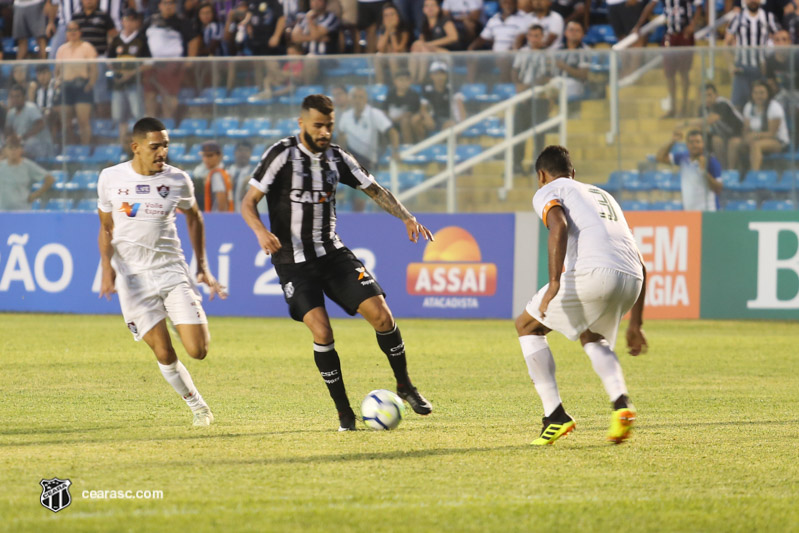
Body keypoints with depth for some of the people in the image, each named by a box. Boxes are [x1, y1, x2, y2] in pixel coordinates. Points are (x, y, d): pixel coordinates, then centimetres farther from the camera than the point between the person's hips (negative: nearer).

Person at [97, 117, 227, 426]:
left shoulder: (178, 180, -2)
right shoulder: (111, 179, -3)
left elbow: (193, 217, 16)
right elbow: (106, 228, 9)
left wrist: (203, 267, 14)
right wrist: (107, 267, -6)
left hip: (172, 270, 1)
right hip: (132, 276, -1)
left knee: (197, 350, -9)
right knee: (164, 353, -8)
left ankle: (193, 326, 28)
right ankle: (196, 405, 15)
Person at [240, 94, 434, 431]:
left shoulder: (336, 158, 5)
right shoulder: (282, 154, -10)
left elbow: (374, 190, 13)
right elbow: (248, 203, -12)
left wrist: (406, 217, -3)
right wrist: (261, 231, -32)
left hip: (332, 252, 4)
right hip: (293, 261, -4)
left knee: (381, 314, -9)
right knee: (322, 331, -19)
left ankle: (404, 385, 12)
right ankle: (343, 410, -3)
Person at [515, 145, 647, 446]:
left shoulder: (547, 192, 17)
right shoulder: (602, 196, 37)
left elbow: (559, 226, -9)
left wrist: (554, 283, -16)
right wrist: (635, 324, 34)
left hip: (593, 272, -6)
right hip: (632, 279, 6)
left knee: (527, 326, 16)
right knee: (591, 337, 33)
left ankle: (555, 415, 6)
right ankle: (621, 402, 6)